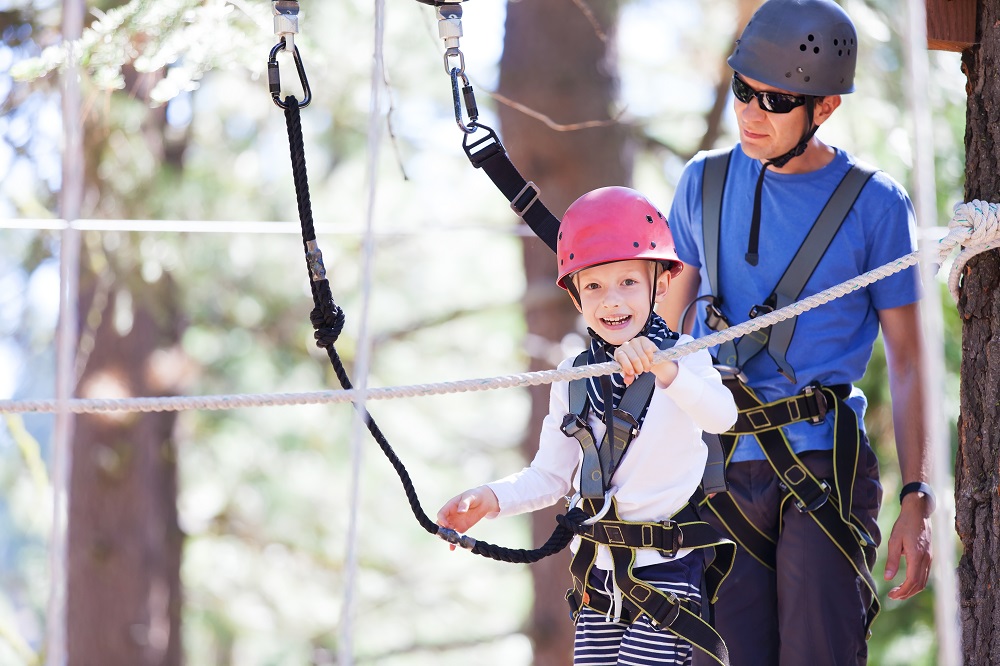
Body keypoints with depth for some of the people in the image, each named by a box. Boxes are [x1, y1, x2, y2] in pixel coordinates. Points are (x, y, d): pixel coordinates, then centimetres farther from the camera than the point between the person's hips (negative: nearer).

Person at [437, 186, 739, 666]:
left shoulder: (683, 357, -8)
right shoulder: (574, 378, 7)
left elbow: (722, 417, -29)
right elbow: (551, 476, 12)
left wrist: (663, 370, -47)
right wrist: (492, 499, -6)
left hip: (668, 570, -5)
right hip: (599, 572, 5)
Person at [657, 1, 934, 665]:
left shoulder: (877, 204, -1)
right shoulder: (705, 181, 9)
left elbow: (908, 360, 2)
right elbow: (669, 327, 18)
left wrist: (917, 500, -5)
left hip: (824, 469, -3)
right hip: (718, 473, 3)